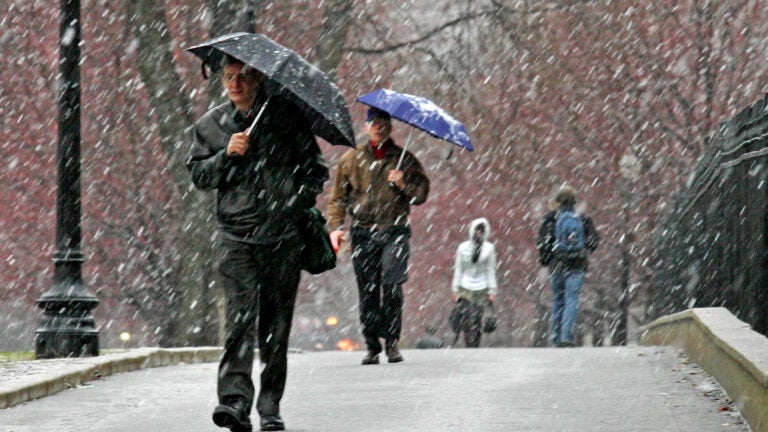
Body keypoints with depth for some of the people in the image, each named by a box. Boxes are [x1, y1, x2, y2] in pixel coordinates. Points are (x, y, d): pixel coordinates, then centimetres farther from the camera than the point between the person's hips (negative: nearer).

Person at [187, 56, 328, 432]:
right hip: (237, 235, 0)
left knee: (276, 324, 5)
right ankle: (235, 400, -26)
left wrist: (299, 202, -5)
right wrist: (226, 156, -8)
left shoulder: (286, 117, 6)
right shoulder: (211, 125, 10)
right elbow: (198, 176, 9)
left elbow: (315, 170, 11)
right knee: (240, 316, -16)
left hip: (283, 235, 0)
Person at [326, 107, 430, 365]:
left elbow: (422, 192, 13)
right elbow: (338, 197, 14)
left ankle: (392, 341, -7)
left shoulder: (404, 159, 12)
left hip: (395, 230, -1)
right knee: (367, 291, -1)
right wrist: (335, 226, 0)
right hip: (363, 232, 1)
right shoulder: (351, 160, 14)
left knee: (392, 283, -17)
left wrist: (404, 186, -7)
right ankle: (372, 346, 6)